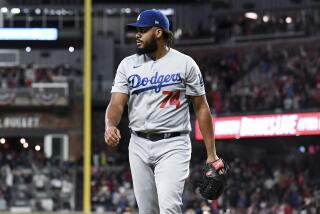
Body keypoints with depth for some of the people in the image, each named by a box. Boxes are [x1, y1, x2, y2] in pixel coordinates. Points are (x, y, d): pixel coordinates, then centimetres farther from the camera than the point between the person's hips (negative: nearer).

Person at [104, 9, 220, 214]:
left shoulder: (184, 63, -2)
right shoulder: (128, 65, 7)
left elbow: (201, 108, 0)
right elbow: (117, 103, -2)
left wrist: (211, 154, -3)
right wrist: (110, 126, -26)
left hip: (173, 145, -4)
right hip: (139, 145, 4)